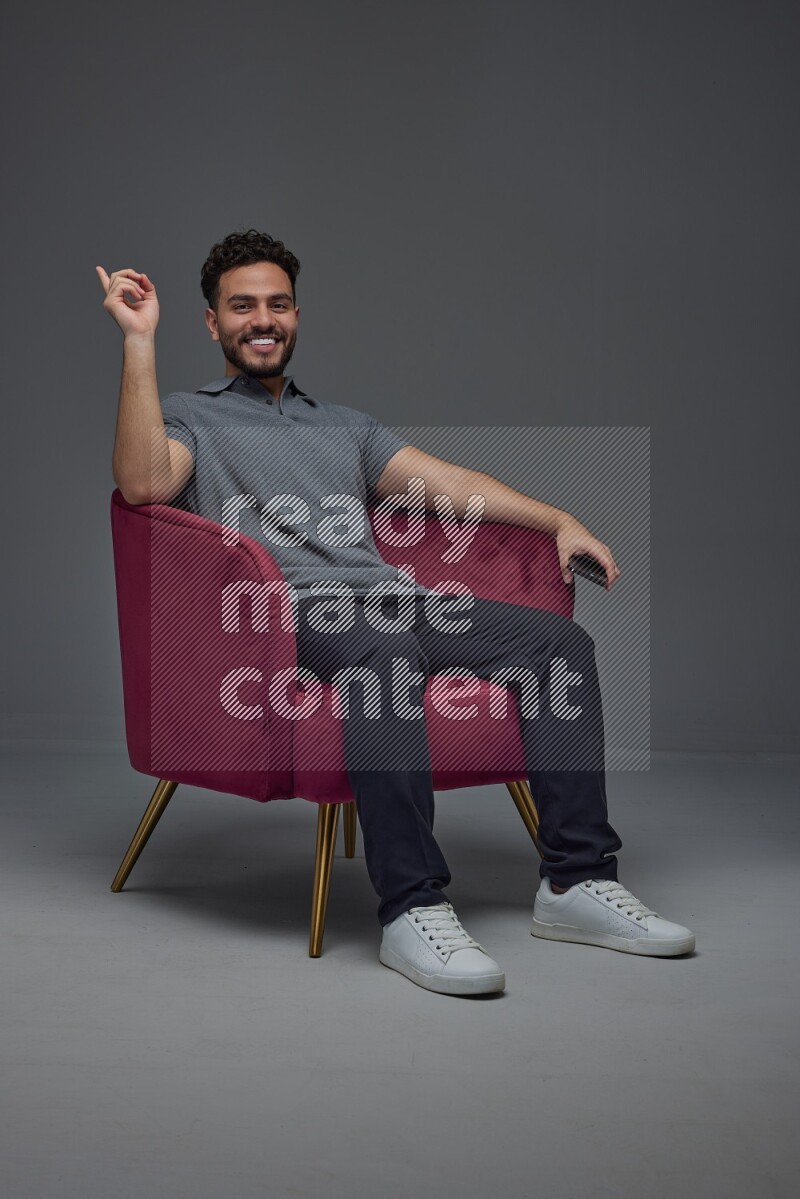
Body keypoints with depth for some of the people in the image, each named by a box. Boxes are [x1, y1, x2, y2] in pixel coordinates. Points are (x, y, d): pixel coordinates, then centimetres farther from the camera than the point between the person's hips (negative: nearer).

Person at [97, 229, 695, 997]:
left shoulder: (343, 425, 32)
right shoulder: (188, 417, 17)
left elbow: (446, 482, 20)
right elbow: (143, 482, -8)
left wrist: (558, 521, 6)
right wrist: (139, 341, -8)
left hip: (396, 600, 6)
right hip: (291, 611, -6)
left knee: (558, 640, -16)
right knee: (385, 655, -40)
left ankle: (576, 881, -18)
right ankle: (413, 910, -41)